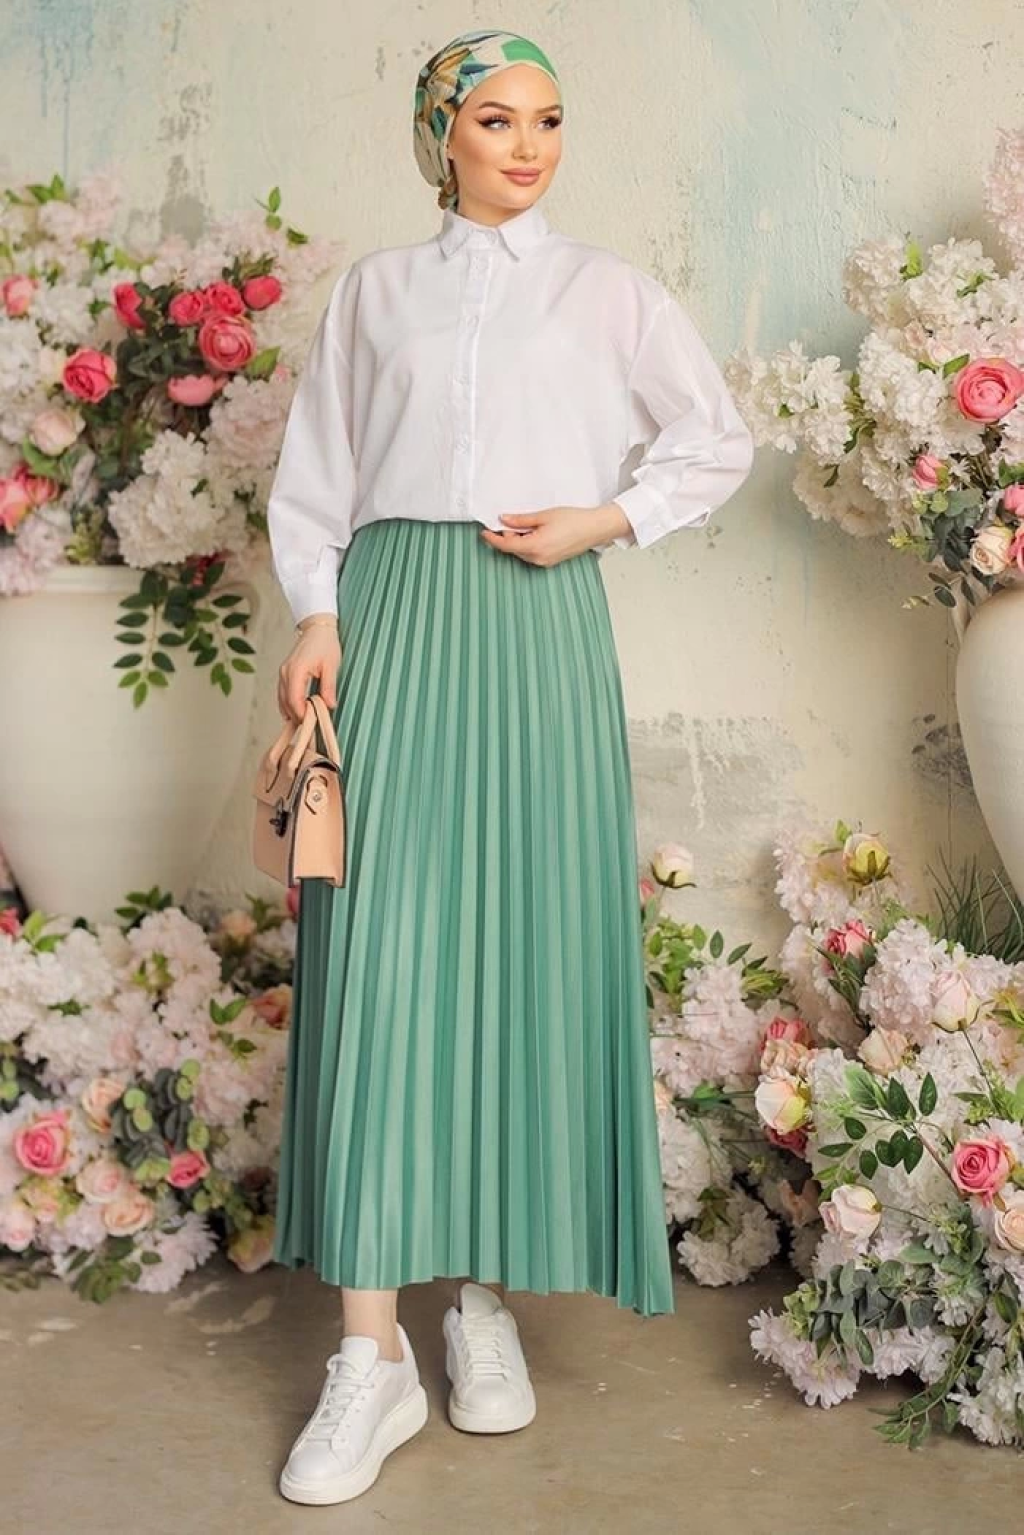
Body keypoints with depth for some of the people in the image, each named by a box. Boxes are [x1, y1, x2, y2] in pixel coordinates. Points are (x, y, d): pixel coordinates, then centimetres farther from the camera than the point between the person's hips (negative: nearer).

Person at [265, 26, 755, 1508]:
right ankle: (374, 1354, -6)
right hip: (393, 619, 0)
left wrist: (605, 519, -1)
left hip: (536, 626, 0)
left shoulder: (608, 291, 13)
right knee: (379, 950, -9)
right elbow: (317, 470, 12)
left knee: (527, 947, -2)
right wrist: (317, 618, -1)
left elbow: (718, 440, 14)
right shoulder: (375, 288, 14)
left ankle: (490, 1293, 12)